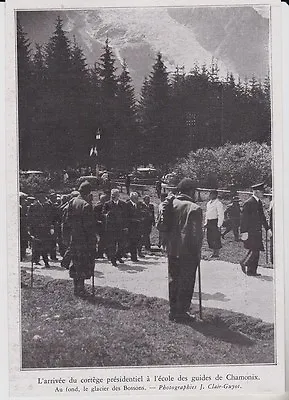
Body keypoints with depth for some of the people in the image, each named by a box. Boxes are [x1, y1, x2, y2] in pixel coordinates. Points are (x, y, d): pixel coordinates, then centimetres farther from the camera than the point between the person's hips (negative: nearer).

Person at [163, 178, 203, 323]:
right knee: (186, 282, 5)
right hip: (188, 252, -6)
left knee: (173, 280, 16)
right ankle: (181, 312, 10)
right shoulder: (194, 209, -14)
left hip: (171, 250, 6)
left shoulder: (170, 204, 1)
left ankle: (173, 310, 25)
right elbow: (197, 233, -14)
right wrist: (197, 252, -5)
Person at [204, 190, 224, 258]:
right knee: (209, 238, 10)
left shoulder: (218, 203, -12)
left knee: (216, 238, -3)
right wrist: (206, 223, 17)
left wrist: (219, 225, -17)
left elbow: (220, 215, -14)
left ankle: (217, 253, 7)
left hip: (215, 222, -8)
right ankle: (214, 252, 21)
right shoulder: (209, 203, 14)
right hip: (209, 222, 8)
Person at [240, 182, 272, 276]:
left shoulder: (259, 202, 15)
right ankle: (244, 263, 10)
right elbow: (243, 218, -16)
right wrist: (244, 232, -20)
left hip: (257, 232, 9)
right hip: (250, 232, -9)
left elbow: (262, 217, 24)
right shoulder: (248, 203, -13)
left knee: (256, 251, 8)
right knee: (254, 251, -11)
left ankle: (252, 271, 14)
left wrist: (267, 229, 20)